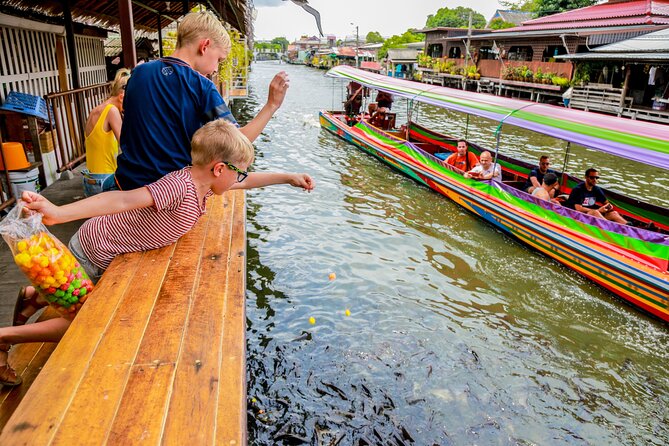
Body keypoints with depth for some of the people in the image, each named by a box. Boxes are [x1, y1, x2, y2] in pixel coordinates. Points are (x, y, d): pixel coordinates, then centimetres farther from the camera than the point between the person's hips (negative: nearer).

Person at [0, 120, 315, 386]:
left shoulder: (202, 184, -6)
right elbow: (124, 199, -44)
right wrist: (59, 213, -54)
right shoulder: (179, 185, -33)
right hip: (94, 252, -8)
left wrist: (288, 177, 13)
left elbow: (247, 181, 8)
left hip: (110, 254, 8)